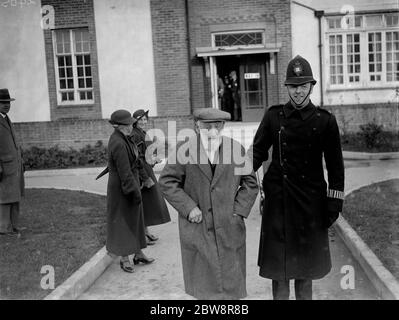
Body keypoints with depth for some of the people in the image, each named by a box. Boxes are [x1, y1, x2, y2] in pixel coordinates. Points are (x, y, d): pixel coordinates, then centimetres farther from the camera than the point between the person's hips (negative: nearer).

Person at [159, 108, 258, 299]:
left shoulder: (236, 149, 1)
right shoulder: (184, 151, -5)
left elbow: (250, 183, 8)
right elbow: (167, 181, -1)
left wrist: (238, 210, -3)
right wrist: (188, 208, -10)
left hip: (229, 227, 2)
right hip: (196, 226, -1)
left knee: (231, 277, 10)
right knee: (202, 278, 8)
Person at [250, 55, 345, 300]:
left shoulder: (325, 120, -2)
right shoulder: (273, 116, 0)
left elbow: (335, 165, 0)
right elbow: (258, 151, 4)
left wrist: (334, 202, -3)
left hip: (310, 198, 0)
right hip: (278, 197, 0)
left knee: (306, 259, 13)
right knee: (278, 260, 7)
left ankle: (304, 296, 30)